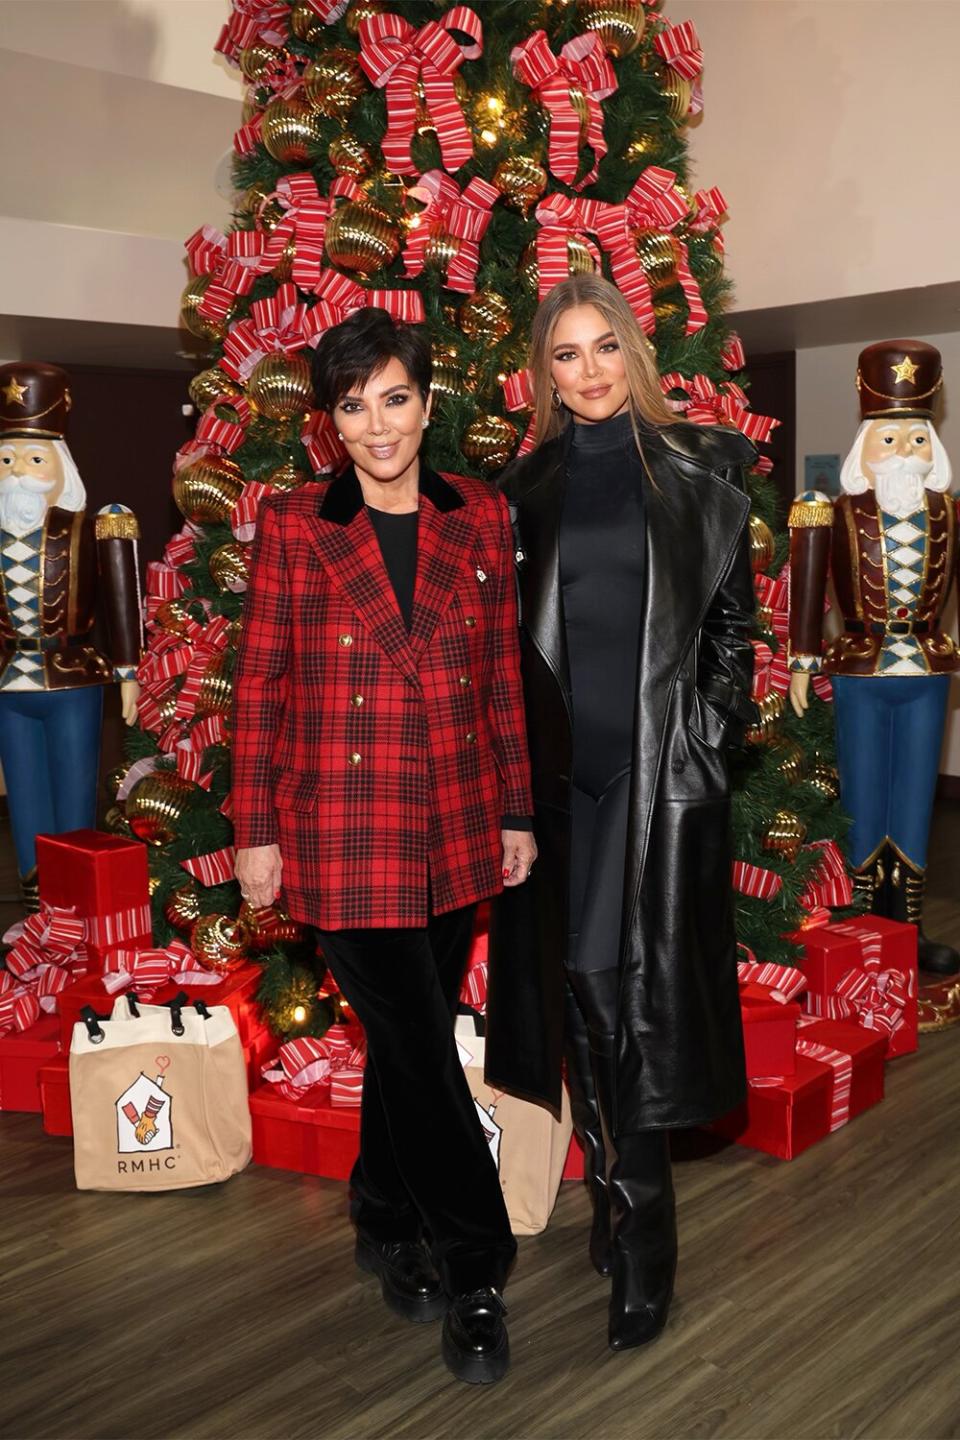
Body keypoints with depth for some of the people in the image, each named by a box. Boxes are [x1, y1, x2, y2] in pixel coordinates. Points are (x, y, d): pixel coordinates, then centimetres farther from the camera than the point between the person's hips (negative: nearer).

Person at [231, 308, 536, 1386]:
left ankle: (386, 1226, 39)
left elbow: (502, 674, 7)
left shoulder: (478, 517, 4)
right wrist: (255, 831, -3)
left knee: (412, 1039, 16)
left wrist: (515, 812, 6)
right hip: (345, 834, -3)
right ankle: (473, 1272, 17)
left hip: (456, 829, 4)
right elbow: (259, 687, -2)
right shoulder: (293, 526, -4)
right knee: (420, 1049, 0)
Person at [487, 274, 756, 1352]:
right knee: (578, 981, 5)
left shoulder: (698, 473, 4)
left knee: (635, 983, -4)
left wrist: (705, 742, -3)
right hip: (556, 768, 3)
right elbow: (501, 635, 12)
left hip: (660, 770, -2)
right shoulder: (524, 487, 10)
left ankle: (636, 1229, 10)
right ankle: (625, 1204, 21)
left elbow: (733, 619, 5)